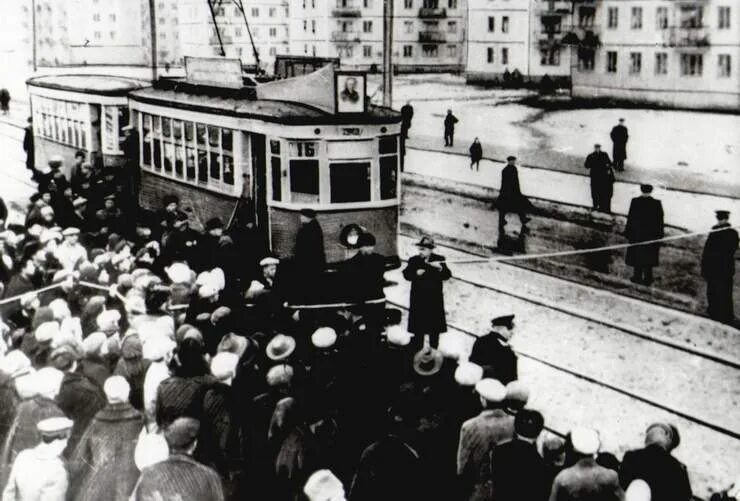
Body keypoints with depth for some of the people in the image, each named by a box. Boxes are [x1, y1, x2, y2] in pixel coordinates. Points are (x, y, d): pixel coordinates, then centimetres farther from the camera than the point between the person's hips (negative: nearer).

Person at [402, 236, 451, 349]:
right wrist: (416, 273, -22)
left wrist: (440, 268, -27)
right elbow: (406, 274, -5)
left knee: (434, 328, 6)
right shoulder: (414, 260, 3)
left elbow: (447, 276, -9)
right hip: (418, 299, 0)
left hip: (434, 299, 0)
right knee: (418, 329, 3)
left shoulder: (439, 260, 0)